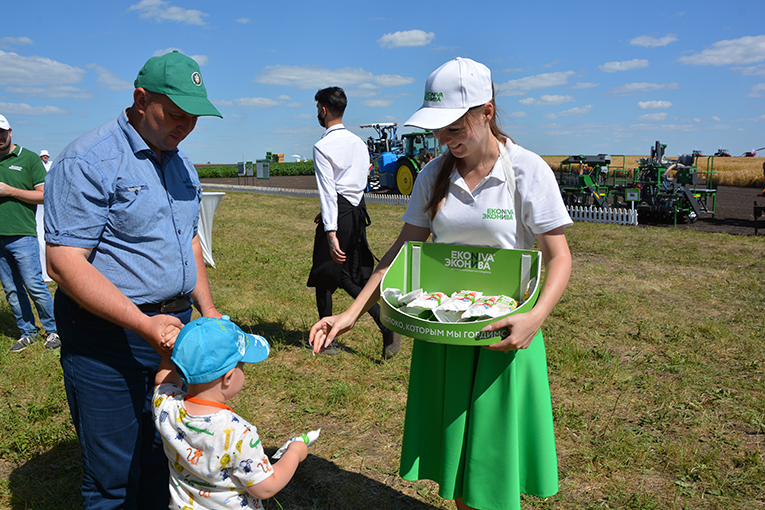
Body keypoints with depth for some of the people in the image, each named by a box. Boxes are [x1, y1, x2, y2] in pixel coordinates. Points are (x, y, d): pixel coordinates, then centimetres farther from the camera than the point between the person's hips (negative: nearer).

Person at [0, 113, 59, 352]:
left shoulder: (29, 158, 2)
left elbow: (44, 195, -3)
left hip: (22, 235, -5)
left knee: (34, 286, -5)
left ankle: (53, 330, 9)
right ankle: (27, 333, 20)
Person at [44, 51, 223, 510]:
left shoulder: (182, 165, 11)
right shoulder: (89, 161, -14)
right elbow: (64, 263, -19)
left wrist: (207, 309, 9)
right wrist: (143, 324, -26)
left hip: (172, 327, 7)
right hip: (106, 339, -7)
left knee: (163, 460, 18)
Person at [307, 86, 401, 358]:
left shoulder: (322, 147, -10)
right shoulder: (359, 142, 12)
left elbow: (328, 191, -18)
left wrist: (330, 232, -20)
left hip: (338, 215, -7)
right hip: (358, 212, 7)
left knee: (324, 276, 8)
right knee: (353, 276, 12)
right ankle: (387, 325, -2)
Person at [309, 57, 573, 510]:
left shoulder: (528, 171, -10)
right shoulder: (434, 176, 1)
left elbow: (559, 258, -10)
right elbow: (404, 250, 2)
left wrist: (536, 316, -27)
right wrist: (352, 313, -5)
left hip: (503, 331, -3)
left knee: (498, 447, 9)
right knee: (455, 442, 16)